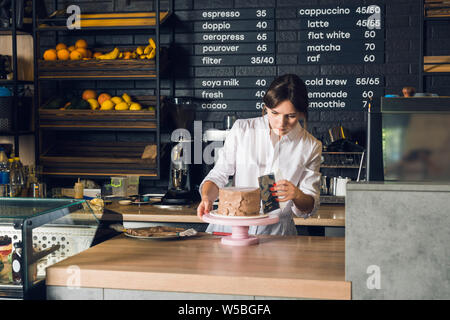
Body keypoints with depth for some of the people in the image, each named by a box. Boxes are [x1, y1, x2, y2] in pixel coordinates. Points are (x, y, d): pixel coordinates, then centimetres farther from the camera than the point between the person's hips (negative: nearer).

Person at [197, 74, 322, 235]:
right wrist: (207, 197, -14)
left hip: (277, 234, 0)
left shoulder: (310, 147, 3)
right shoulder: (242, 129, 2)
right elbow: (218, 175, 7)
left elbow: (310, 206, 6)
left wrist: (296, 195, -16)